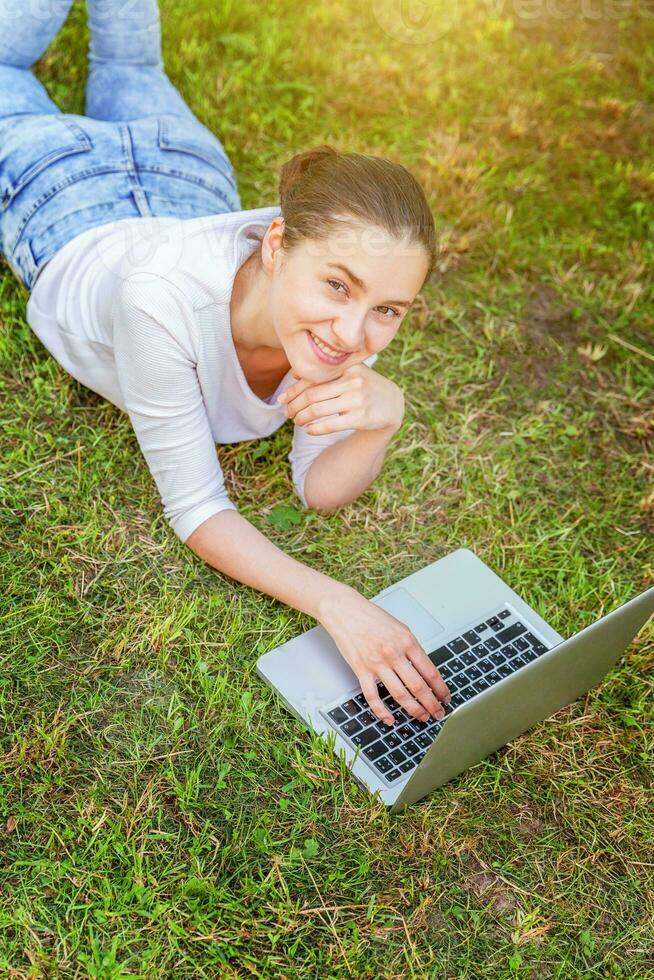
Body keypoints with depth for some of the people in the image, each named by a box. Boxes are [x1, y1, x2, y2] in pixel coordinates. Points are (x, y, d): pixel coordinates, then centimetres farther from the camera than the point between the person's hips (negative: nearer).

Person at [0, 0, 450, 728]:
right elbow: (195, 511, -40)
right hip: (64, 204, -2)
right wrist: (334, 602, -55)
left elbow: (320, 489, -29)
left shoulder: (360, 296, -39)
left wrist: (380, 418, -50)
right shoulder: (166, 297, -51)